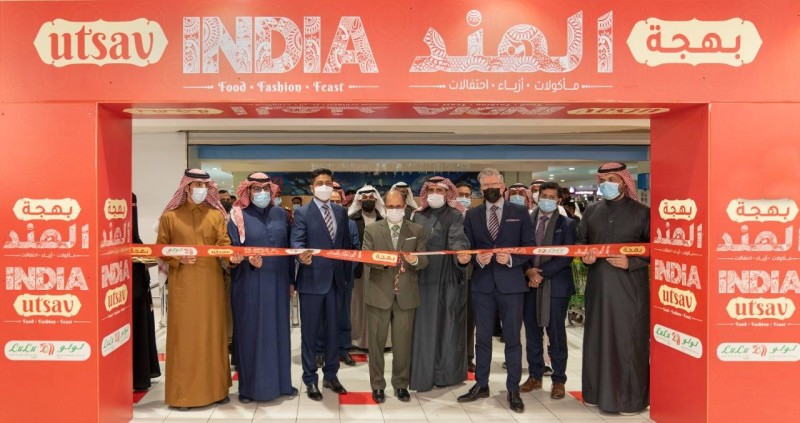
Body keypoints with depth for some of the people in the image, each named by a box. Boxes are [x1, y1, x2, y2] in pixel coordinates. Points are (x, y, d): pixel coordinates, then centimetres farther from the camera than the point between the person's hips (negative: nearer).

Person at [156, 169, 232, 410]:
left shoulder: (216, 215, 7)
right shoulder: (170, 216, 3)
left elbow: (224, 244, 0)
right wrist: (178, 259, -13)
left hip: (211, 282, 2)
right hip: (183, 284, -2)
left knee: (212, 333, 8)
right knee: (184, 335, 2)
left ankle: (215, 388, 18)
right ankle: (183, 393, 11)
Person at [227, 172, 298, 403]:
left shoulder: (280, 214, 8)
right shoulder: (238, 217, -1)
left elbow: (288, 247, 10)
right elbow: (232, 251, -5)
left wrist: (291, 279, 8)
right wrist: (246, 259, -26)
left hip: (277, 283, 3)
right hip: (249, 285, -3)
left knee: (278, 331, 10)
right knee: (250, 332, 3)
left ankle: (280, 381, 22)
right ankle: (249, 386, 14)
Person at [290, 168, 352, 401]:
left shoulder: (341, 212, 10)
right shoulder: (302, 212, -4)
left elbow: (347, 243, 12)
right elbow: (297, 242, -15)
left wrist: (346, 273, 8)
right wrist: (302, 256, -37)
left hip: (335, 279, 5)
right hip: (312, 279, -4)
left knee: (333, 329, 13)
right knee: (310, 331, 5)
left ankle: (331, 375, 27)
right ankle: (310, 380, 17)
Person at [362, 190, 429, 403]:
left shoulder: (417, 230, 6)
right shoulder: (371, 229, 4)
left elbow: (424, 260, 1)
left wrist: (415, 260, -21)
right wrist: (379, 262, -24)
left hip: (406, 294, 1)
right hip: (379, 293, 0)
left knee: (403, 343, 9)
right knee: (376, 342, 7)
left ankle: (401, 384, 24)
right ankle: (377, 385, 21)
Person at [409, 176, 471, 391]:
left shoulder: (455, 216, -3)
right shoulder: (418, 216, 11)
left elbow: (458, 239, -20)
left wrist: (462, 254, -40)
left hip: (448, 278, -4)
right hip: (423, 277, 4)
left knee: (447, 323, 3)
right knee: (425, 326, 6)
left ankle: (446, 372, 13)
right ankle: (423, 374, 14)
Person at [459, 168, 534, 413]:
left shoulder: (520, 212, 2)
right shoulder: (472, 215, 7)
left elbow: (529, 246, -1)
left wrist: (511, 259, -17)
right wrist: (477, 259, -15)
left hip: (511, 283, -2)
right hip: (482, 284, 2)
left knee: (512, 338, 5)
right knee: (482, 337, 11)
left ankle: (513, 390, 17)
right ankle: (481, 385, 24)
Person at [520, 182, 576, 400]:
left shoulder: (567, 224, 0)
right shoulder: (526, 221, 7)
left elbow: (567, 256, -8)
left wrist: (542, 273, -15)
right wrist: (529, 271, -11)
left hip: (556, 285, -3)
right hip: (530, 284, 3)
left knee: (556, 333, 4)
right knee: (532, 332, 10)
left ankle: (558, 380, 16)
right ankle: (535, 375, 24)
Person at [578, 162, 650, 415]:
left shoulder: (642, 212, -2)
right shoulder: (591, 211, 10)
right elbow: (579, 240, 17)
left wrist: (631, 262, -15)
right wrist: (584, 255, -3)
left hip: (630, 287, -4)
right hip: (598, 285, 4)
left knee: (629, 340, 0)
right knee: (597, 338, 10)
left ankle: (630, 397, 12)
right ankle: (598, 392, 22)